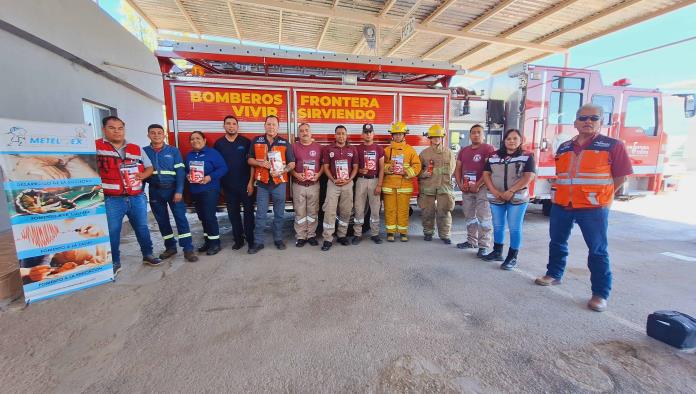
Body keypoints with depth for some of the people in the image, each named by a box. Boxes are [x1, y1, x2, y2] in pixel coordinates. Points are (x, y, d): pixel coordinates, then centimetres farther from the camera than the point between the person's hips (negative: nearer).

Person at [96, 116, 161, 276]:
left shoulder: (136, 149, 9)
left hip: (137, 198, 3)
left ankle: (147, 254, 29)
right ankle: (114, 262, 23)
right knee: (112, 232, 7)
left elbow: (149, 167, 15)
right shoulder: (96, 147, -2)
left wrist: (142, 175, -5)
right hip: (111, 200, -3)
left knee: (142, 228, 13)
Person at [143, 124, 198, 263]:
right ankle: (170, 247, 23)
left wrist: (179, 191, -13)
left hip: (172, 189, -2)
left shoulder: (173, 151, 1)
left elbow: (180, 172, -4)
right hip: (155, 191, 3)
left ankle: (188, 249, -2)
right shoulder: (144, 151, 6)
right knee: (162, 220, 10)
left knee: (181, 217, -6)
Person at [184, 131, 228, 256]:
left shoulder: (212, 152, -6)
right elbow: (185, 170, 20)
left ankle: (215, 242, 2)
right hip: (195, 191, 7)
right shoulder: (189, 155, 13)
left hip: (210, 189, -6)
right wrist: (187, 176, -2)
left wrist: (210, 177, -21)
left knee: (209, 216, -9)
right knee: (202, 217, 12)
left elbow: (223, 168, -12)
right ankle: (207, 240, 24)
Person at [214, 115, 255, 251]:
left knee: (248, 211, 3)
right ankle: (238, 239, 21)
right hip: (228, 185, 3)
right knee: (233, 213, 9)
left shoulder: (246, 142, -3)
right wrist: (218, 183, 2)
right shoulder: (218, 143, 4)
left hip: (245, 184, -2)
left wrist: (251, 182, -10)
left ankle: (251, 238, 14)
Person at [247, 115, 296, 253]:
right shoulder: (256, 141, 6)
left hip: (279, 182, 0)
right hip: (262, 183, 1)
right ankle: (258, 242, 14)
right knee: (260, 215, 4)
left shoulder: (285, 143, 3)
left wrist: (282, 171, -15)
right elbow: (250, 160, 9)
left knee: (279, 213, 9)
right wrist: (261, 163, -11)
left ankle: (278, 239, 23)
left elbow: (292, 163, 3)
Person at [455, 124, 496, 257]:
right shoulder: (464, 150, 15)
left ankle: (484, 246, 0)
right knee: (469, 216, 12)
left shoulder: (488, 148, -4)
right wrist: (460, 184, 0)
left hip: (482, 188, -6)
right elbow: (457, 169, 14)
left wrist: (477, 185, -17)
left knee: (483, 217, -6)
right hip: (466, 188, 6)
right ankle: (471, 241, 25)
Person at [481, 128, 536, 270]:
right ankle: (497, 252, 26)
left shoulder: (527, 156, 0)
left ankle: (512, 257, 11)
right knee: (498, 226, 12)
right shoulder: (494, 156, 8)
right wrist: (494, 191, -10)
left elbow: (528, 177, -9)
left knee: (515, 228, 1)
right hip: (496, 198, 3)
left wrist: (511, 191, -17)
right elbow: (486, 174, 4)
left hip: (518, 197, -3)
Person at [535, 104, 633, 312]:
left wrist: (601, 195, 3)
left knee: (598, 250, 2)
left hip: (593, 208, -4)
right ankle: (554, 274, 34)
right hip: (561, 205, 5)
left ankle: (600, 293, 13)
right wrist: (559, 193, 13)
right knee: (557, 242, 16)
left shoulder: (613, 145, -3)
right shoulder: (563, 148, 10)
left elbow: (621, 175, 1)